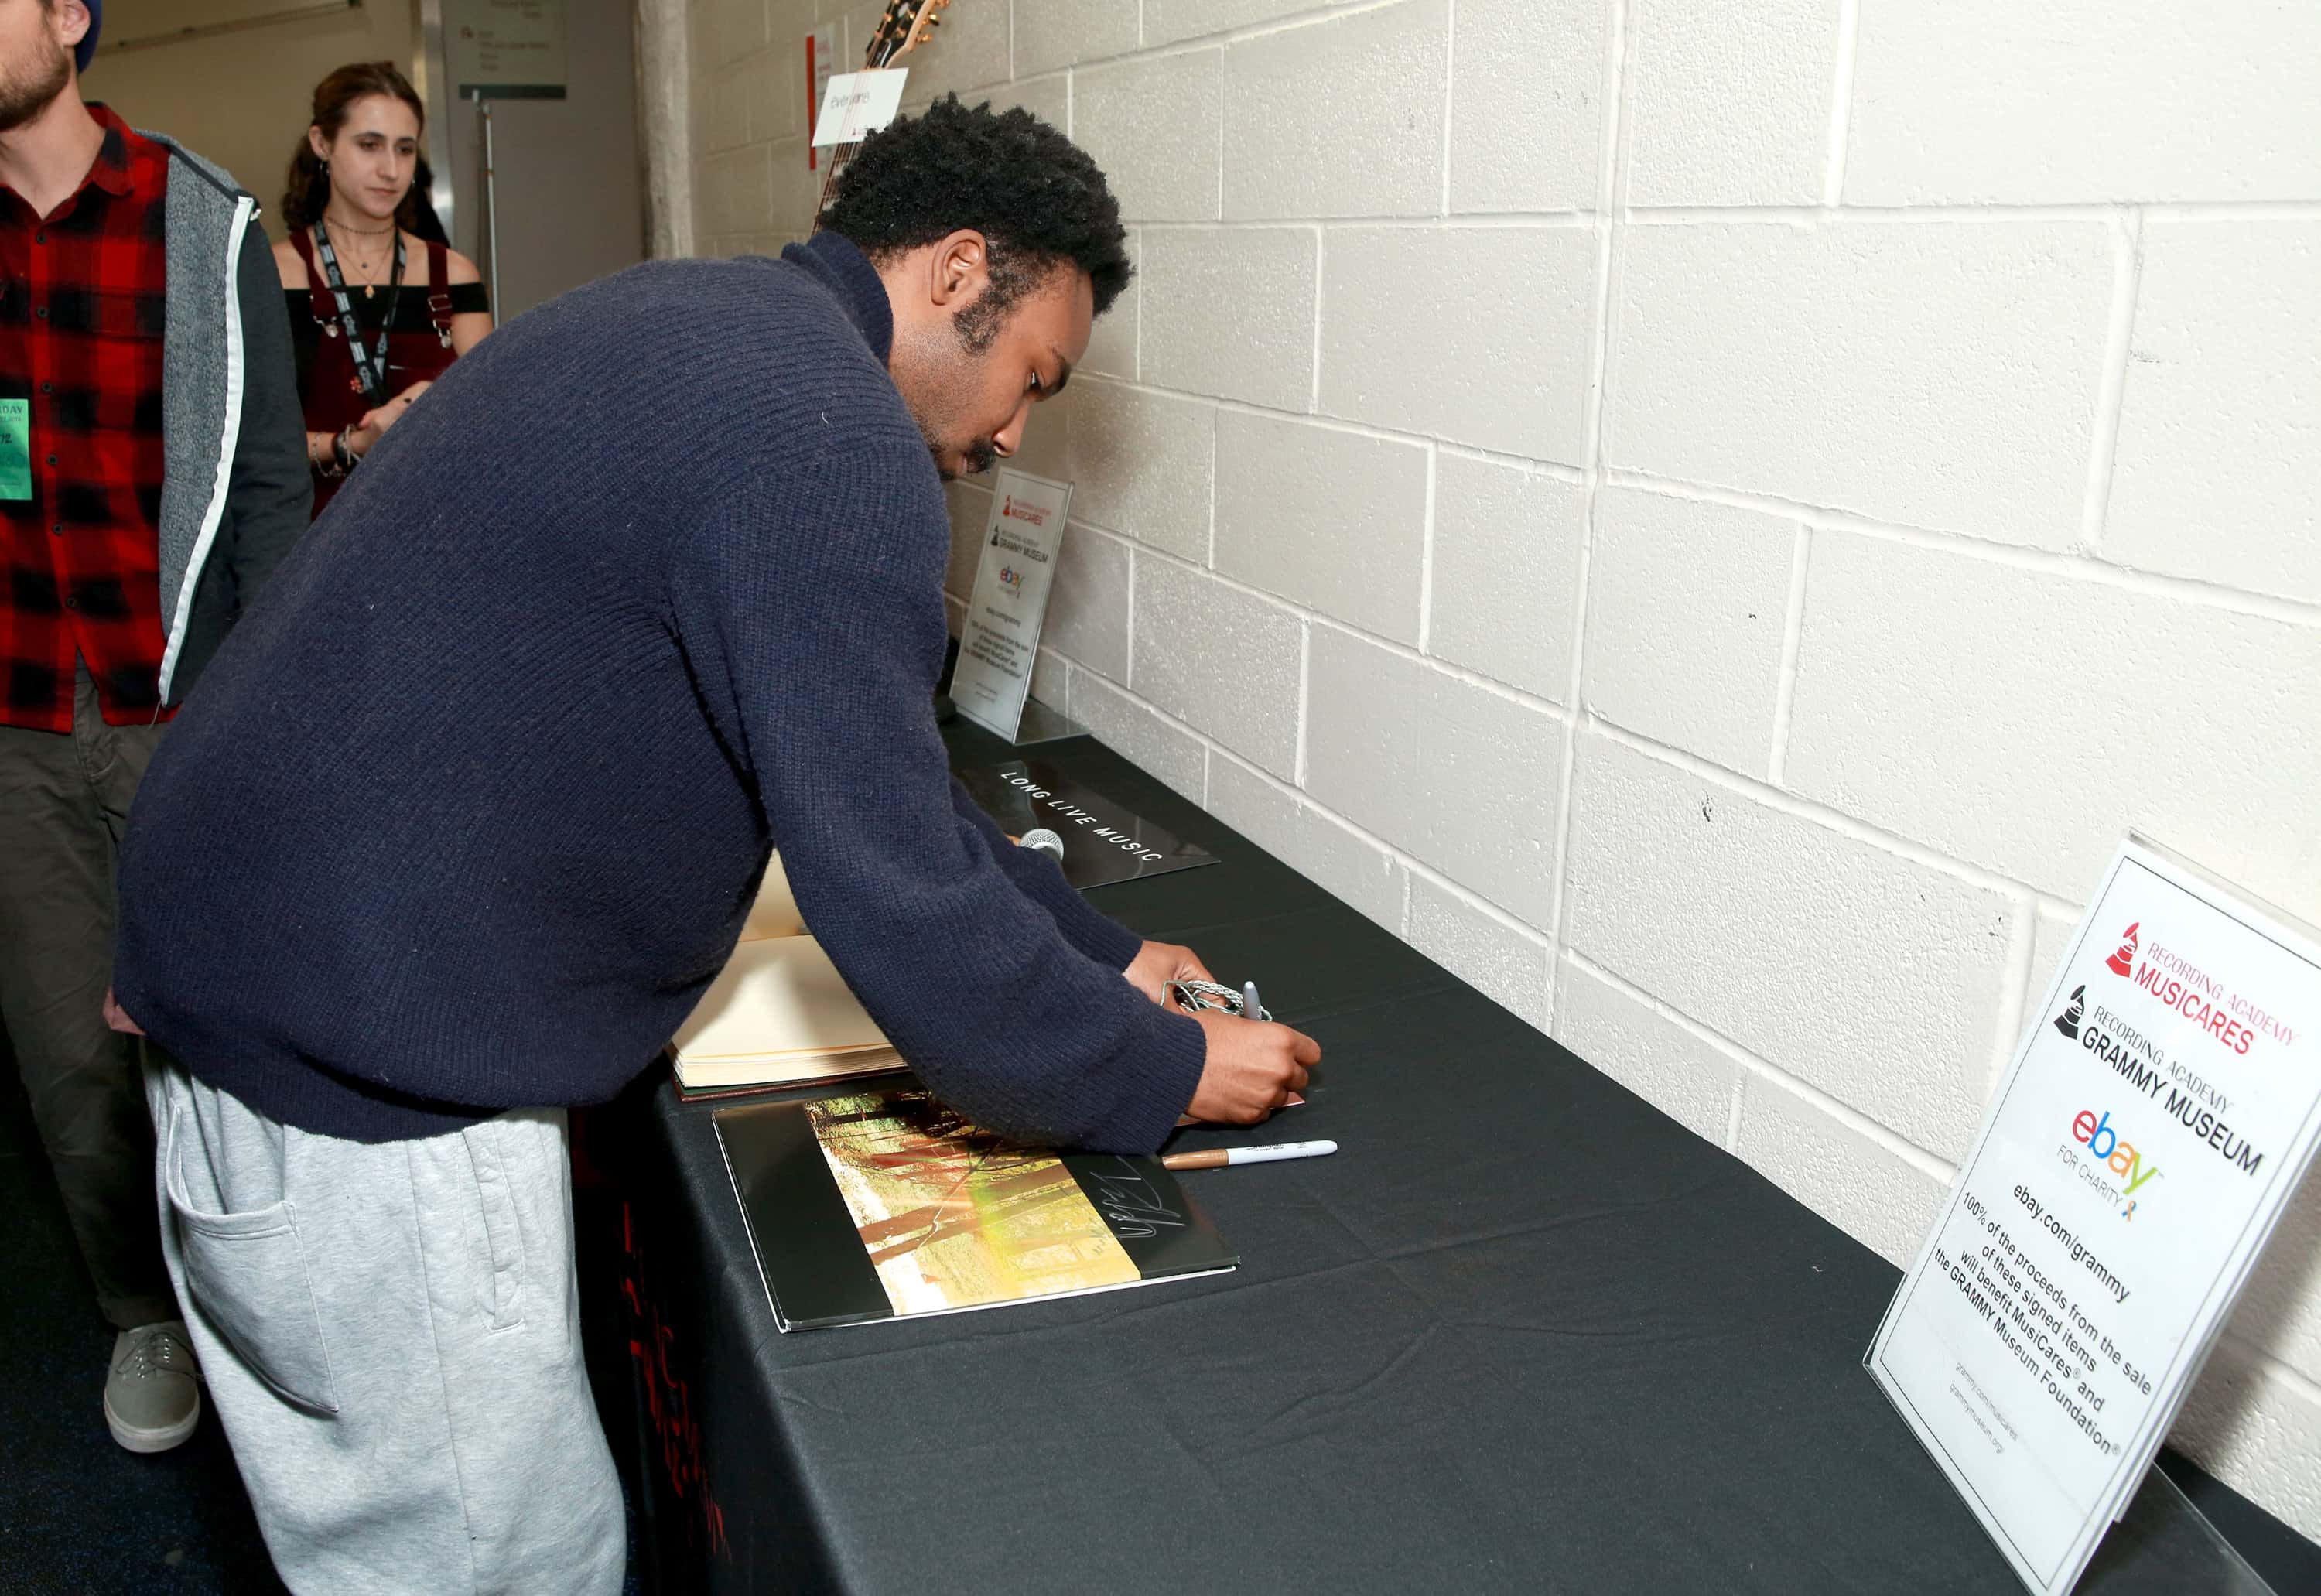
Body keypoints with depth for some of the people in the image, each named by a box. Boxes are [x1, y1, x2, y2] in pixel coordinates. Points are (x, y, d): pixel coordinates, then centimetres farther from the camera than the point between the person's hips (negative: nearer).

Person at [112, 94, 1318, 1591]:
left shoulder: (702, 332, 12)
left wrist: (1096, 950, 16)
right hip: (367, 1088, -10)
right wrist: (1168, 1072, -5)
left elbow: (861, 755, 16)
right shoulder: (824, 438, -21)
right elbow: (912, 921, -22)